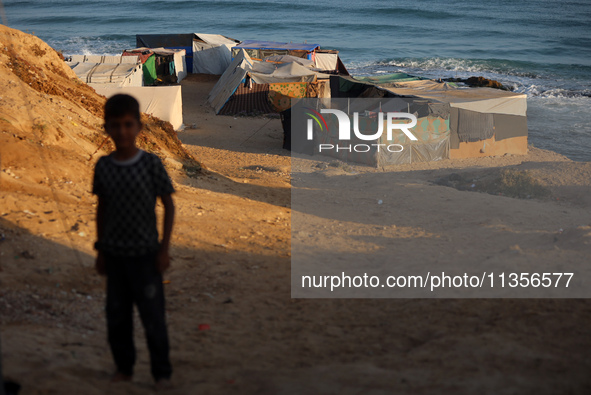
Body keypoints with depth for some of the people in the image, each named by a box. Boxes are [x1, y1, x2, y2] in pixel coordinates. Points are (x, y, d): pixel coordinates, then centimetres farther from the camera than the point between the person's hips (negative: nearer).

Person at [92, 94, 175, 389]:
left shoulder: (151, 164, -10)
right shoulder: (103, 167, -1)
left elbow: (169, 205, -4)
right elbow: (102, 208, 9)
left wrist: (164, 248, -7)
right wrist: (100, 250, 10)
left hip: (145, 254, -3)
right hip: (115, 254, 3)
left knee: (153, 317, 2)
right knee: (117, 317, 11)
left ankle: (162, 373, 15)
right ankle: (124, 368, 26)